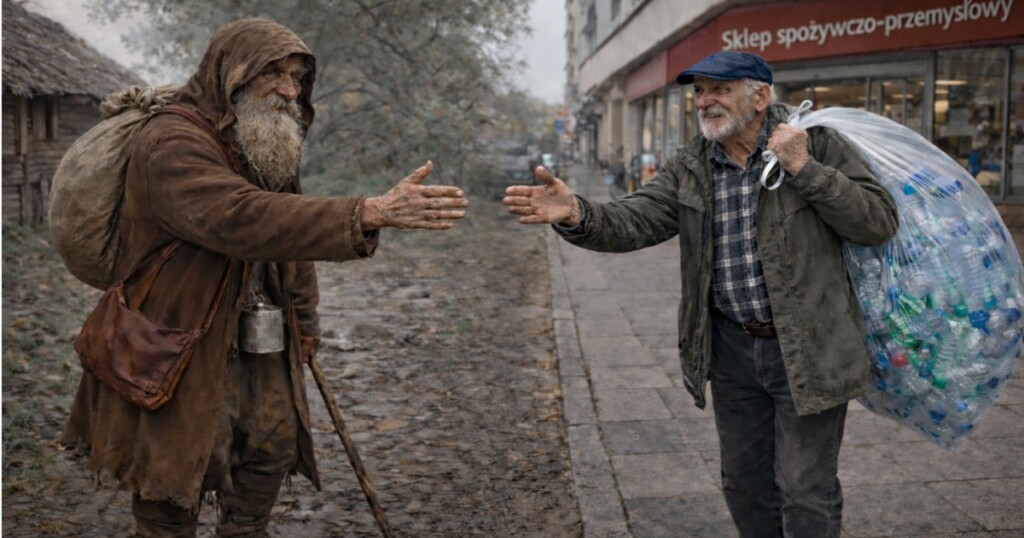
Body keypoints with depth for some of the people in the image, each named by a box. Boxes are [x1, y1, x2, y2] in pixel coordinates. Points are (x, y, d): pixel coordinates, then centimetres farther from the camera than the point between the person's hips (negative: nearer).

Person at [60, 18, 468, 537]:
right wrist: (372, 212, -51)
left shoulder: (270, 143, 7)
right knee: (173, 478, 2)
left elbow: (289, 226, 19)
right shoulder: (172, 142, -24)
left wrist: (305, 317, 20)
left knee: (272, 447, 17)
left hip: (255, 343, 9)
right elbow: (243, 220, -42)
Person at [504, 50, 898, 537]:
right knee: (743, 480, 19)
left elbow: (880, 222, -12)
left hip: (806, 349, -4)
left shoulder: (815, 144, -7)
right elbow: (633, 222, -11)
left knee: (805, 491, 5)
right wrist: (576, 215, -32)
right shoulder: (689, 168, 2)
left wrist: (805, 169, -21)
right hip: (731, 347, 4)